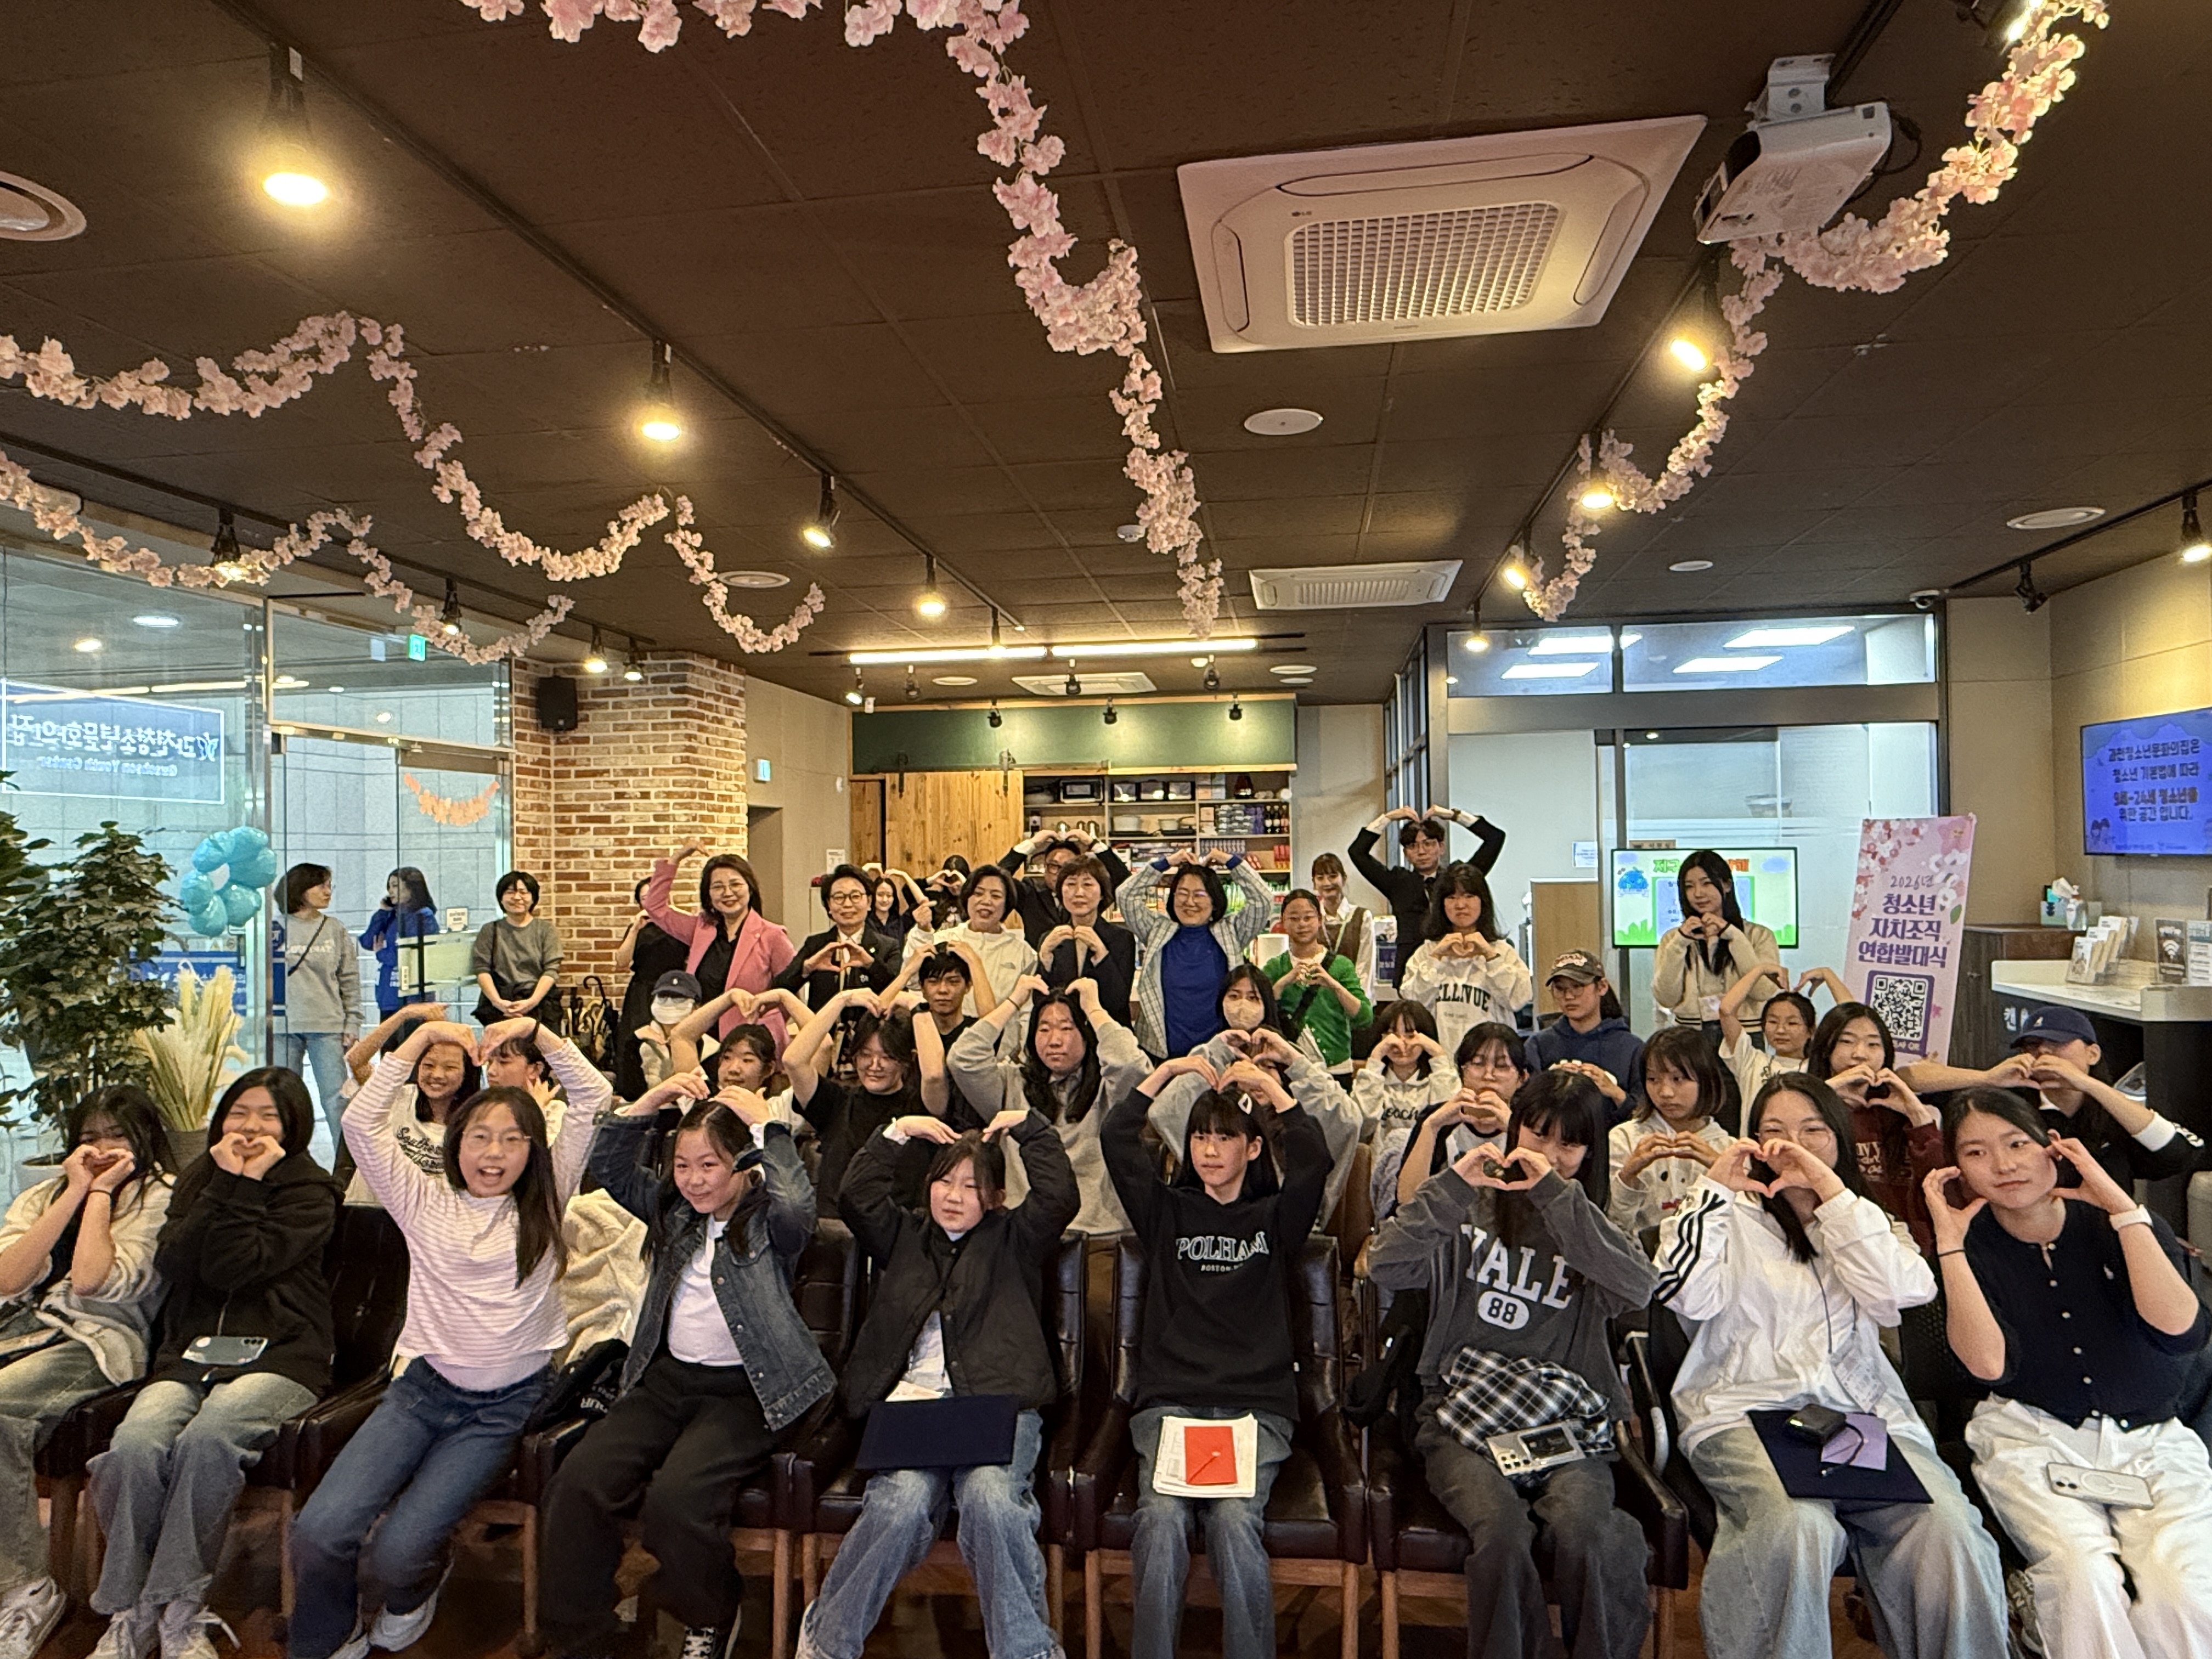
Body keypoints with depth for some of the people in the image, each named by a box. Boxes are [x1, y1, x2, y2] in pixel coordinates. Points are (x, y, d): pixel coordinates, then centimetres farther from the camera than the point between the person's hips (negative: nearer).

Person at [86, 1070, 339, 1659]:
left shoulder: (309, 1191, 3)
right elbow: (171, 1264, 2)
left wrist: (246, 1186, -6)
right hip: (190, 1354, 4)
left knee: (206, 1441, -33)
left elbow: (236, 1267, -10)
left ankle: (177, 1609, -20)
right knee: (134, 1444, -27)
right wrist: (225, 1183, -3)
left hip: (277, 1356, -4)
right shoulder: (198, 1179, 21)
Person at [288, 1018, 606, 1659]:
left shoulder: (544, 1203, 3)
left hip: (506, 1404, -1)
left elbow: (595, 1099, -3)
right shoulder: (424, 1199, 5)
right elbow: (361, 1123, -6)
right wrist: (423, 1036, -9)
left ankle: (410, 1596, 25)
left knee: (395, 1554, -14)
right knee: (319, 1532, -17)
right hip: (425, 1389, 2)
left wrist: (536, 1031, -9)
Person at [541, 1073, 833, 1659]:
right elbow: (610, 1168, 7)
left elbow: (798, 1204, -27)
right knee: (578, 1483, -18)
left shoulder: (769, 1221, -4)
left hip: (743, 1393, -5)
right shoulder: (674, 1209, 13)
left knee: (675, 1497, -27)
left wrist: (769, 1127, -20)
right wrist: (651, 1102, -5)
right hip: (665, 1378, 6)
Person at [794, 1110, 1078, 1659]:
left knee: (991, 1498, -31)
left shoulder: (1012, 1239, 20)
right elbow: (858, 1198, 10)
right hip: (912, 1399, 1)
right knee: (903, 1502, -28)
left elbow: (1060, 1198, 4)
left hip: (999, 1404, -1)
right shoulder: (905, 1234, 25)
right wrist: (896, 1132, 10)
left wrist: (1029, 1126, 9)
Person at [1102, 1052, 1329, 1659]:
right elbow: (1117, 1139, 4)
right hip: (1168, 1399, 1)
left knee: (1235, 1519, -28)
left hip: (1255, 1404, -1)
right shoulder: (1168, 1211, 16)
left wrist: (1271, 1086, 0)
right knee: (1162, 1517, -27)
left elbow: (1314, 1161, -5)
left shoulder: (1274, 1218, 15)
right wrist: (1170, 1070, 5)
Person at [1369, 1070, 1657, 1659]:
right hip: (1465, 1414, -1)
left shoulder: (1595, 1227, 13)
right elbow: (1385, 1267, -6)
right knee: (1502, 1532, -29)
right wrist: (1453, 1186, -14)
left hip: (1565, 1420, 1)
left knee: (1580, 1533, -29)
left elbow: (1638, 1288, -10)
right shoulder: (1469, 1210, 10)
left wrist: (1556, 1194, -16)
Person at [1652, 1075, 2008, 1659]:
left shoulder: (1866, 1223, 23)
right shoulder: (1730, 1216, 16)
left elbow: (1897, 1292, 0)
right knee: (1797, 1529, -32)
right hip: (1748, 1410, -2)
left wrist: (1829, 1188, -4)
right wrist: (1714, 1190, -3)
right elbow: (1687, 1297, -3)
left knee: (1950, 1530, -26)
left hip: (1865, 1412, 3)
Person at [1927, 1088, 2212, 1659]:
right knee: (2083, 1571, -29)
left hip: (2152, 1441, 1)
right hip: (2033, 1439, -1)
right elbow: (1989, 1362, -15)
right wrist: (1950, 1243, -17)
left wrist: (2121, 1206, -15)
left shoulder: (2118, 1225, 3)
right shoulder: (1970, 1248, 1)